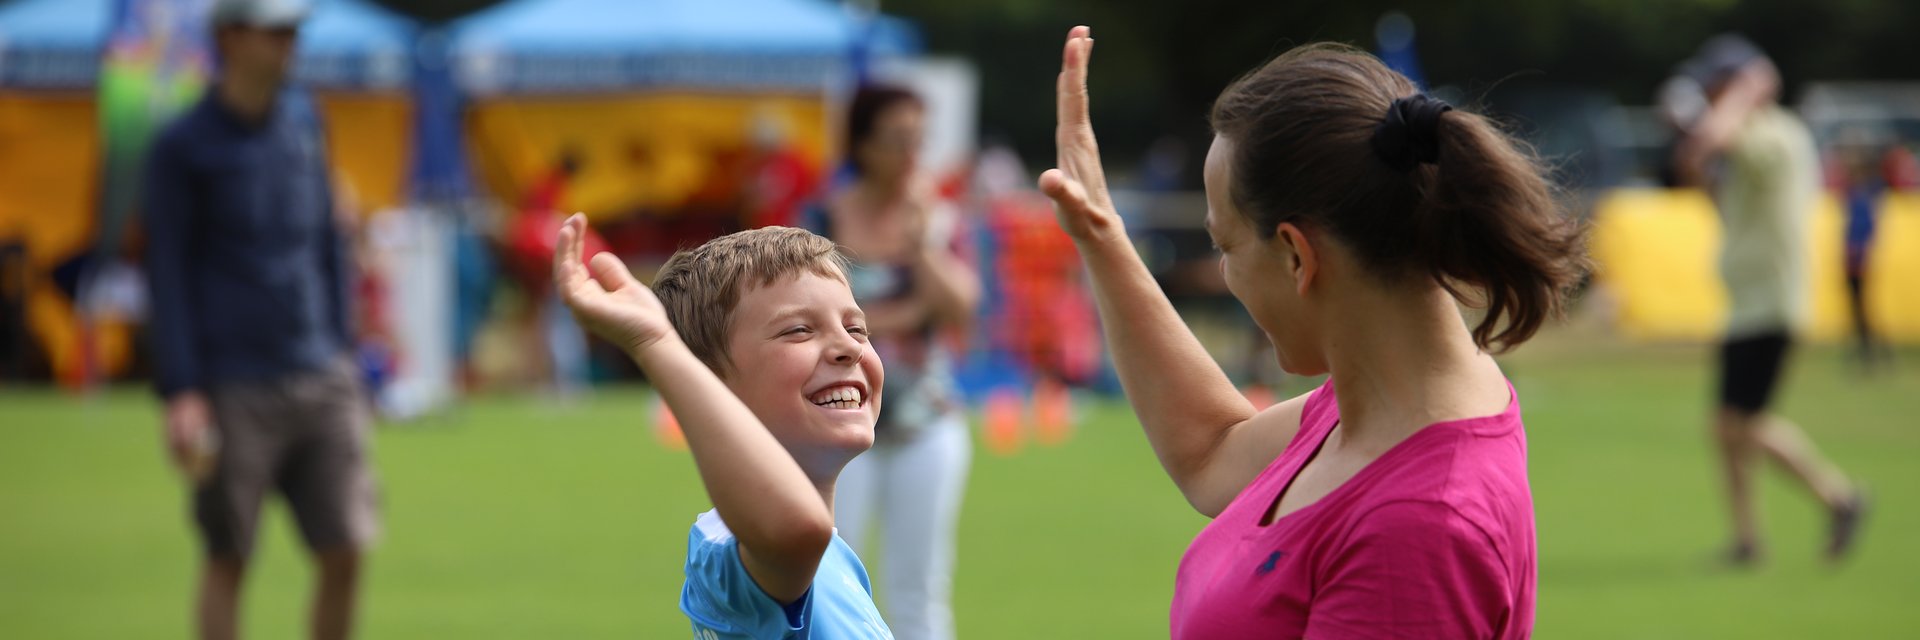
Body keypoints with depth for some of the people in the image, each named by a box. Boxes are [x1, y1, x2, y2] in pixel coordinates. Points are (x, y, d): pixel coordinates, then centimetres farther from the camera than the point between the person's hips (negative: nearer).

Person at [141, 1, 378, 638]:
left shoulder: (303, 120, 12)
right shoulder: (182, 147, -4)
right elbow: (168, 274, -5)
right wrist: (180, 393, -12)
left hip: (322, 379, 5)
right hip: (235, 389, -5)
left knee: (345, 551, 0)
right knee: (228, 560, 0)